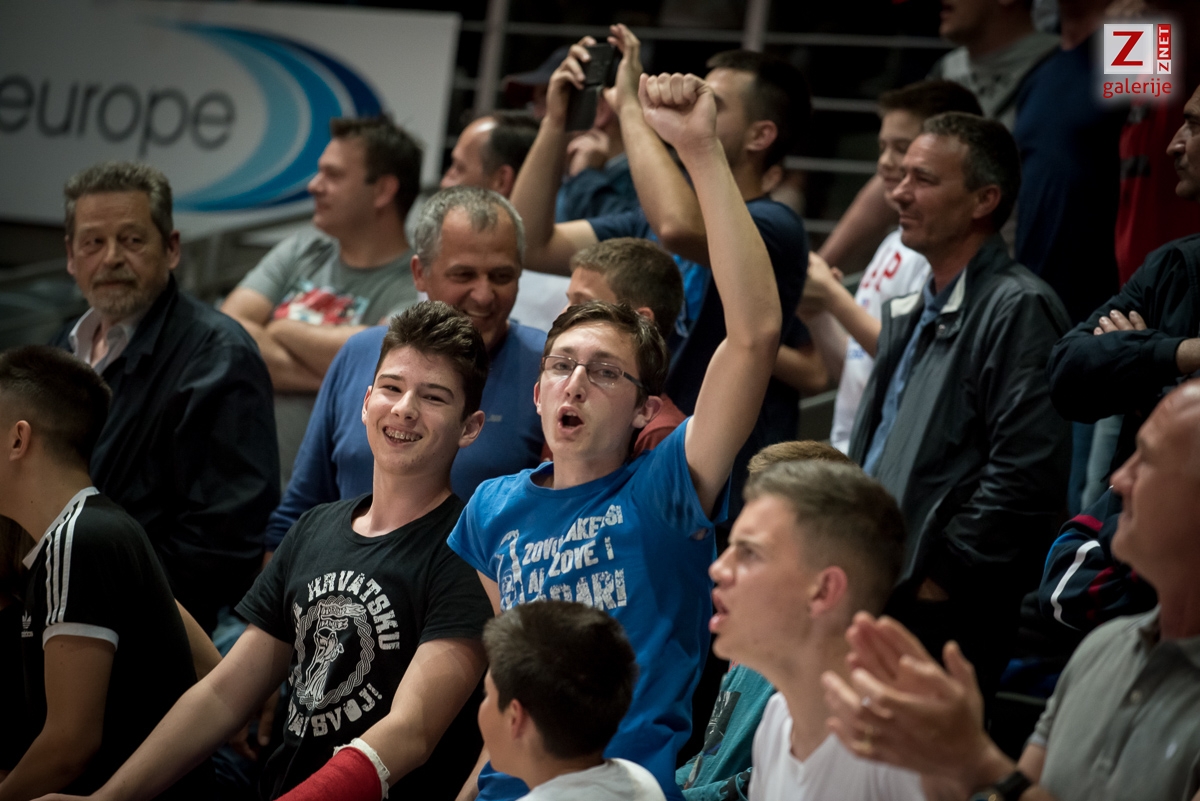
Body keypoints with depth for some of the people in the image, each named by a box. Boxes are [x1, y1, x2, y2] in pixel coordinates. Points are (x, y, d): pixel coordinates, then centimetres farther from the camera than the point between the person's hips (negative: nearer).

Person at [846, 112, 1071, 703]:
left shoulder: (1019, 309, -11)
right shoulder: (912, 313, 20)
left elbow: (1024, 476, -21)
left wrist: (939, 580, -17)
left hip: (942, 616, -9)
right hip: (874, 600, 9)